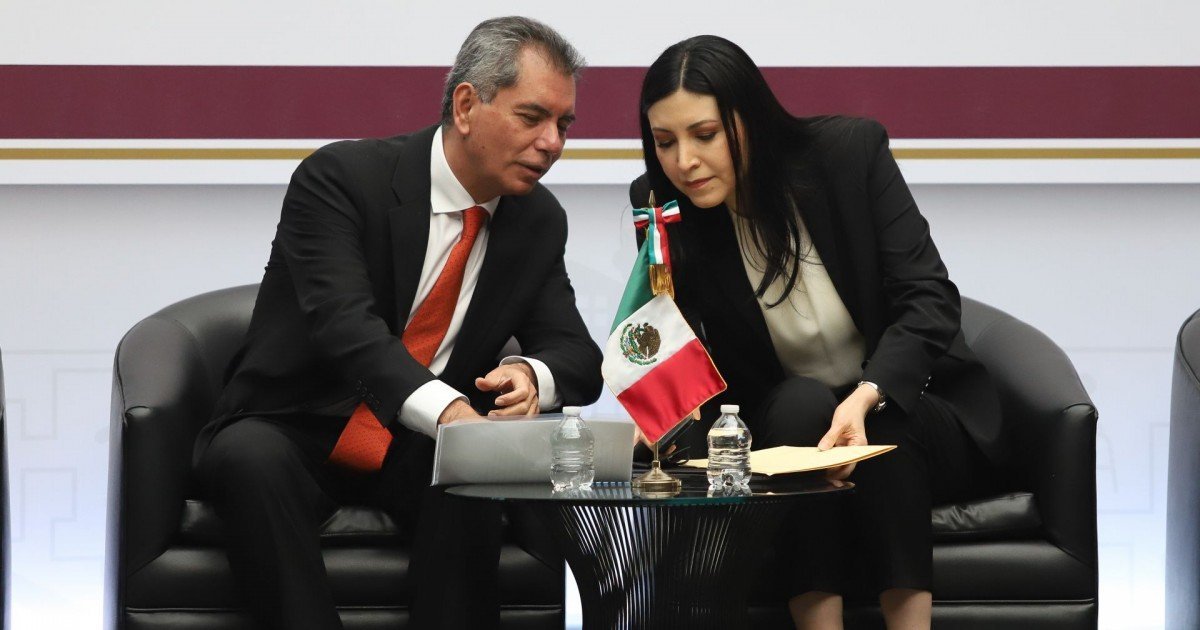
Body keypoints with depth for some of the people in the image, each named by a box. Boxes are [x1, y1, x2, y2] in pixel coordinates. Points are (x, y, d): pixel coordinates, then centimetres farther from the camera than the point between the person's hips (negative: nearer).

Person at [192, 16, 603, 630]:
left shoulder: (539, 221, 3)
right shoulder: (339, 179, -15)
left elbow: (578, 354, 4)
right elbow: (345, 325, -29)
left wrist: (532, 374, -23)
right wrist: (447, 411, -46)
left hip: (416, 456, 3)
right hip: (292, 434, -3)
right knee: (253, 461, -37)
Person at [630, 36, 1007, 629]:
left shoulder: (852, 151, -15)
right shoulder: (661, 206, -11)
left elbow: (928, 301, -18)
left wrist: (866, 399, -36)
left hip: (907, 413, -1)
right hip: (785, 428, 1)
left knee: (886, 429, -34)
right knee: (801, 402, -32)